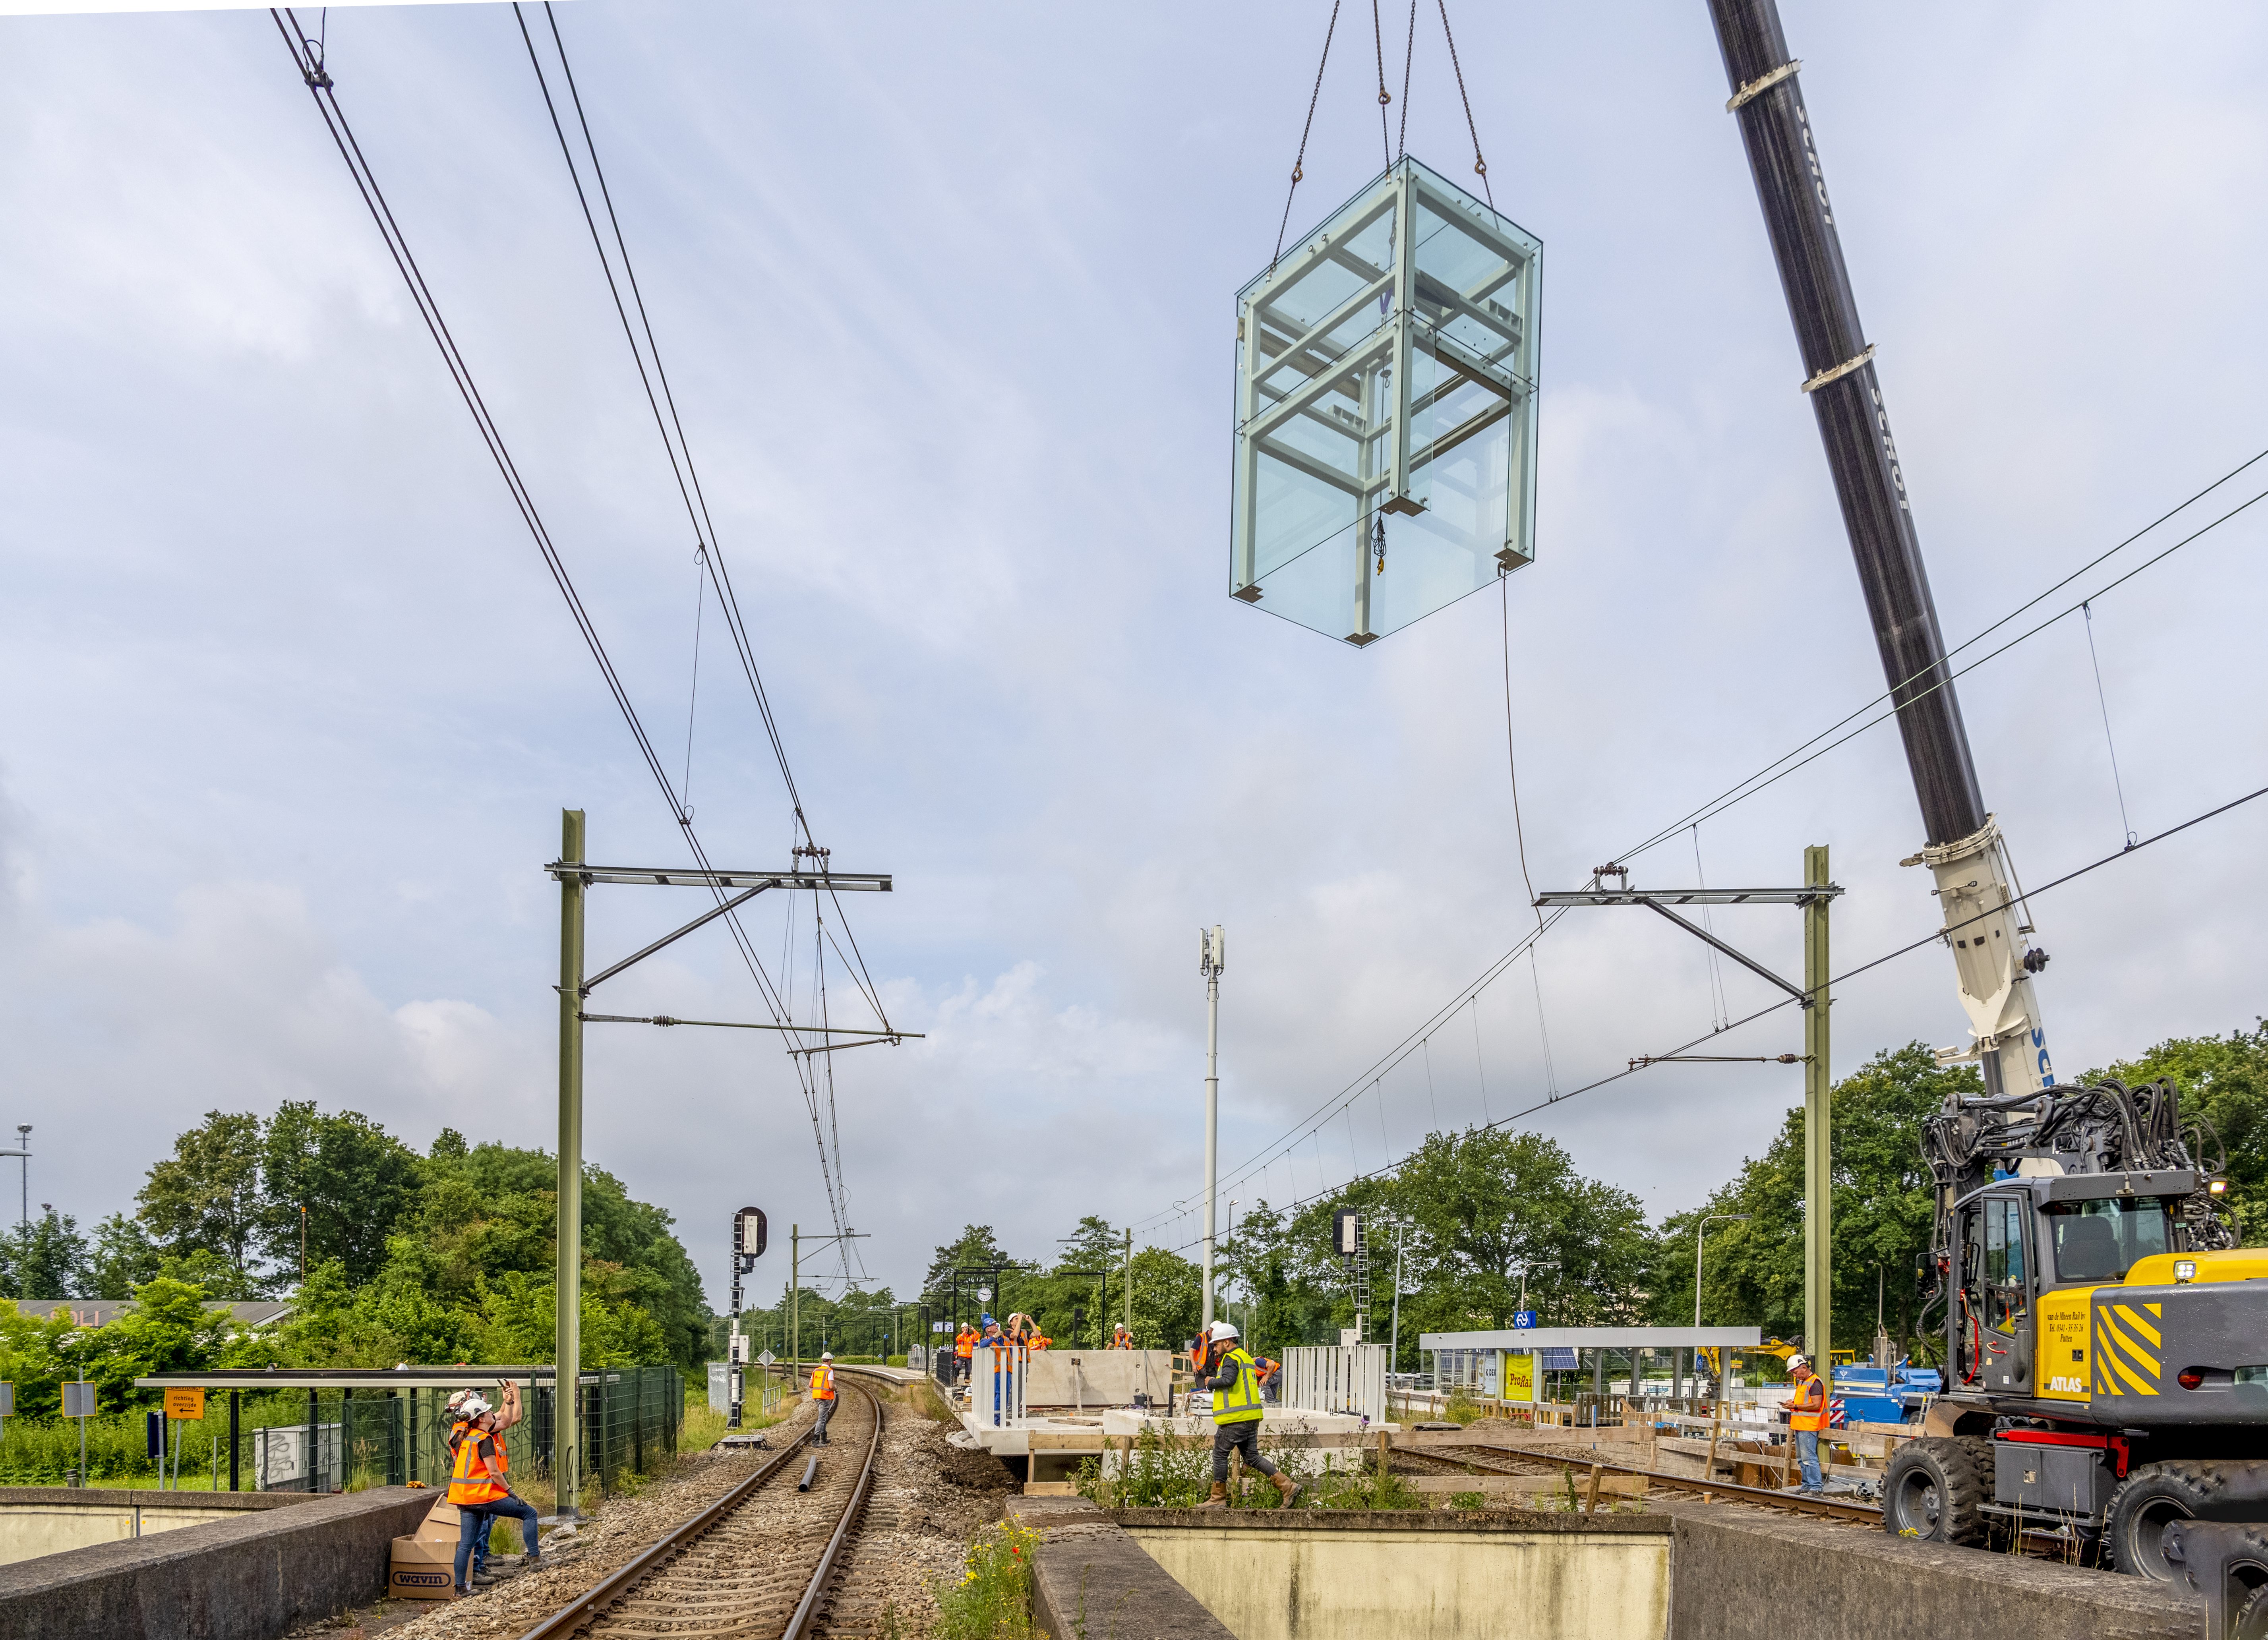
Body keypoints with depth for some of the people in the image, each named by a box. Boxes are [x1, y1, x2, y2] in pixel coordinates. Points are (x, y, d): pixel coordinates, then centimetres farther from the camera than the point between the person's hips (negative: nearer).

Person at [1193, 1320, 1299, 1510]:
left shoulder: (1231, 1359, -9)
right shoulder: (1247, 1358, 23)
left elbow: (1228, 1380, -26)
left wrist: (1211, 1382, -9)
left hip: (1236, 1419, -9)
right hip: (1251, 1417, 9)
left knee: (1220, 1455, 2)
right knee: (1252, 1457, 9)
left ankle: (1218, 1499, 7)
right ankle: (1288, 1487, -1)